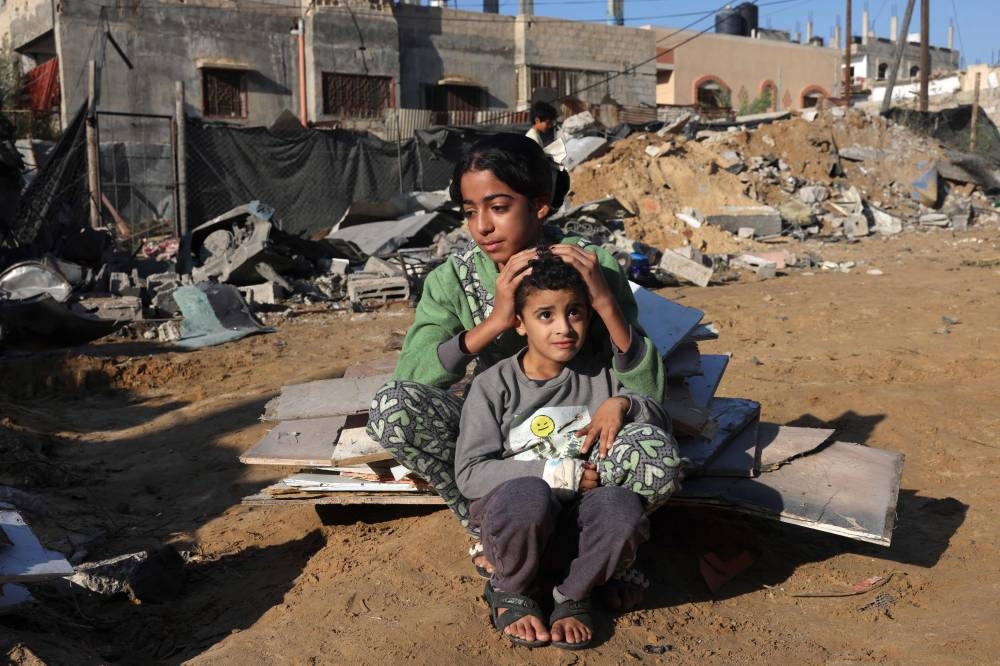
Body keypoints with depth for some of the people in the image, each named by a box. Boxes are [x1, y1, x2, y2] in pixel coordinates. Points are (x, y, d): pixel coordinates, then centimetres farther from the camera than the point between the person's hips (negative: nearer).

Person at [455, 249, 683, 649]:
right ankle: (509, 592, -4)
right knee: (529, 493, -39)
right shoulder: (494, 386, -3)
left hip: (576, 526, 2)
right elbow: (469, 474, -10)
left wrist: (621, 403, -7)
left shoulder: (599, 376, 8)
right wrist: (557, 474, -19)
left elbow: (660, 418, 16)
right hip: (511, 517, -2)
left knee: (623, 508, -33)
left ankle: (572, 596, -1)